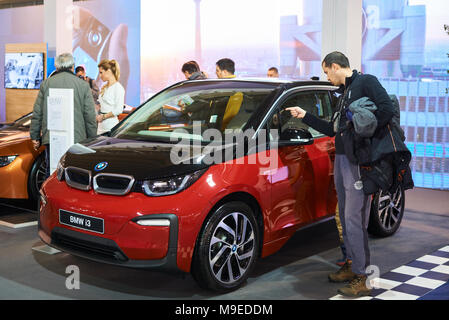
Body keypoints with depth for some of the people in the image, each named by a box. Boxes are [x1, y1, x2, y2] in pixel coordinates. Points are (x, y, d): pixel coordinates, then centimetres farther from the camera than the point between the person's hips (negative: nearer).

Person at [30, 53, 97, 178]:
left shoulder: (46, 83, 7)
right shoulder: (83, 85, 3)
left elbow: (37, 114, 8)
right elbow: (90, 117, 1)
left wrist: (34, 137, 15)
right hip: (77, 138, -1)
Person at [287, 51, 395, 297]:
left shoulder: (366, 82, -6)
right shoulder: (344, 93, 22)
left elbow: (387, 110, -21)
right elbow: (332, 130, 25)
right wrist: (304, 116, 24)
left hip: (358, 161, -9)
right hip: (341, 159, 10)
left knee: (354, 218, -10)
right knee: (346, 217, 14)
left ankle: (362, 279, -4)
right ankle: (351, 266, 25)